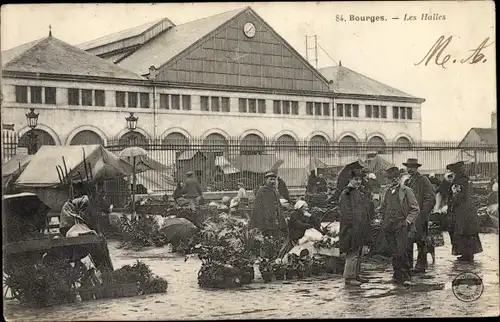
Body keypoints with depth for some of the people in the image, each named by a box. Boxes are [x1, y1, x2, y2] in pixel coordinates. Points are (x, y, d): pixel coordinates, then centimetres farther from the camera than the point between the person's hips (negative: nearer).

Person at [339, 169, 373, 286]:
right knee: (352, 253, -6)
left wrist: (366, 225, 18)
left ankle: (356, 275, 23)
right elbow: (346, 212, -16)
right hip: (352, 228, -9)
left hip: (361, 228, 9)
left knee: (358, 254, 14)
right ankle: (349, 277, 0)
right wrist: (351, 225, -20)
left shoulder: (360, 192, 14)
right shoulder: (346, 193, -12)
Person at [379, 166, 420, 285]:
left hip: (401, 226, -5)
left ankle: (406, 277, -2)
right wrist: (384, 220, 16)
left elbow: (415, 209, -2)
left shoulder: (406, 191, -1)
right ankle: (397, 275, 17)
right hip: (388, 227, 5)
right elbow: (383, 208, 30)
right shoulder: (388, 192, 16)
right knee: (393, 253, 6)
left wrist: (408, 220, -14)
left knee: (401, 252, -12)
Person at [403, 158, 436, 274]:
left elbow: (431, 199, -9)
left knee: (420, 241, -3)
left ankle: (421, 266, 3)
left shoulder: (423, 180, -4)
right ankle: (408, 265, 13)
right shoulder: (407, 181, 17)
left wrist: (422, 213, -14)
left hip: (419, 217, -7)